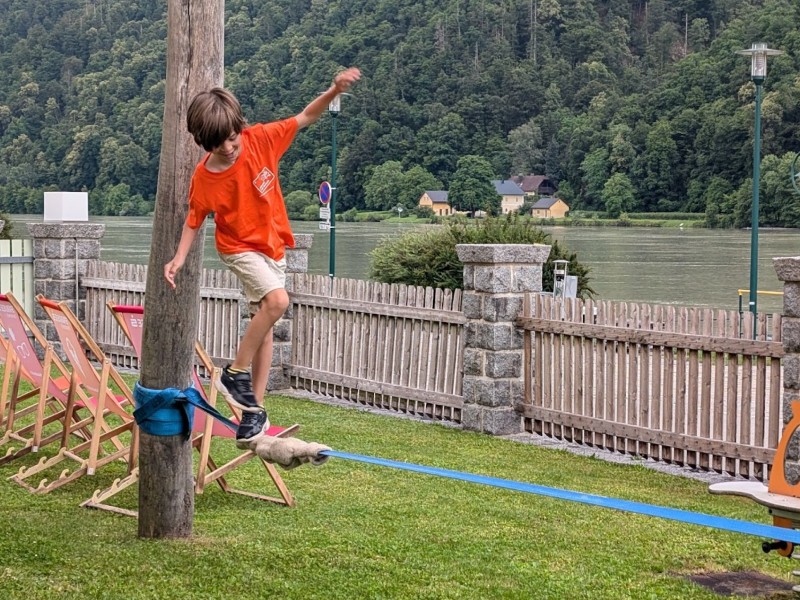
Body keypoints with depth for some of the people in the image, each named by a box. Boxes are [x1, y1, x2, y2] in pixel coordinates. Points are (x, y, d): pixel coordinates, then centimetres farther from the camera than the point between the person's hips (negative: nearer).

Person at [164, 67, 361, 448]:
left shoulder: (260, 139, -15)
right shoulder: (204, 177, -19)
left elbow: (305, 118, -8)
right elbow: (194, 219, -4)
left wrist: (333, 91, -22)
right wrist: (179, 258, -16)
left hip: (273, 245, 4)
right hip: (240, 247, -4)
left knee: (264, 324, 8)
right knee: (277, 300, -29)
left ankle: (254, 408, 16)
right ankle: (235, 374, -13)